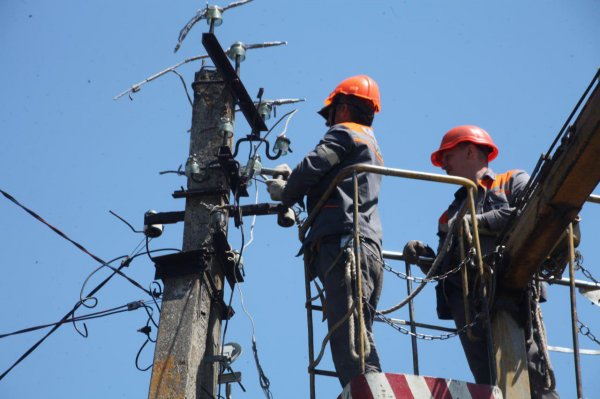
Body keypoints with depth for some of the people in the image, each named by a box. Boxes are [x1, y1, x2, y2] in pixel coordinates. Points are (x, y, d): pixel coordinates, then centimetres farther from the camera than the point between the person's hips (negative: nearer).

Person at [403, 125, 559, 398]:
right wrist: (423, 256, 8)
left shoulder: (513, 182, 19)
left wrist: (476, 222, -3)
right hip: (467, 301, 4)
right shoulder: (453, 212, 34)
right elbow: (444, 268, 28)